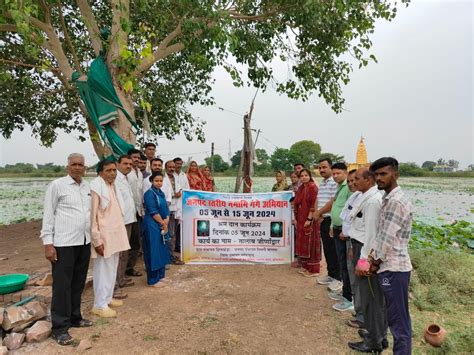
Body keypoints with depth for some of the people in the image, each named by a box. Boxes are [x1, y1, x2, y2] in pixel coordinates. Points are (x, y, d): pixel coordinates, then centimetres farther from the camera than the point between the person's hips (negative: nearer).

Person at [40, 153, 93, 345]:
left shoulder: (87, 187, 9)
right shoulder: (57, 185, -6)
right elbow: (48, 215, -7)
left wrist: (94, 237, 13)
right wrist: (48, 243, -10)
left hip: (84, 242, 6)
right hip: (64, 244, -5)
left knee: (78, 283, 16)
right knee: (62, 285, 2)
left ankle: (74, 317, 32)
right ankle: (60, 328, 15)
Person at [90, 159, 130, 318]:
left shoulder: (113, 187, 10)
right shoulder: (96, 189, -15)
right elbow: (92, 216, -17)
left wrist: (119, 236, 16)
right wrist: (97, 240, -19)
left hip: (115, 235, 8)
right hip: (104, 237, -8)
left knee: (112, 269, 17)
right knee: (103, 270, 1)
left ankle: (108, 298, 31)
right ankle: (99, 305, 13)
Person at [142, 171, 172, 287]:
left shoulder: (161, 193, 12)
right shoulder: (149, 193, -13)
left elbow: (166, 208, 11)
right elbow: (153, 212, -18)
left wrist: (167, 220, -7)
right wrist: (163, 223, -11)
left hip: (162, 226, 8)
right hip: (152, 226, -8)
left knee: (161, 250, 14)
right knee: (153, 251, -2)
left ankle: (160, 275, 27)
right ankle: (153, 280, 8)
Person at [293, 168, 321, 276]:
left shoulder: (312, 187, -12)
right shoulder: (301, 188, 13)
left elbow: (314, 204, -17)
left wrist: (309, 219, -20)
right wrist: (296, 219, 12)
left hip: (309, 219, -8)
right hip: (301, 219, 8)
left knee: (310, 243, -1)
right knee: (303, 244, 13)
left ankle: (313, 269, 9)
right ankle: (306, 267, 24)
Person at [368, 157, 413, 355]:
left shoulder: (396, 201, -19)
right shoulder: (388, 199, 12)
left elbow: (388, 239, -19)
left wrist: (376, 262, -8)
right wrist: (372, 256, 7)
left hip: (393, 268, -9)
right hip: (389, 266, 9)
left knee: (398, 320, 2)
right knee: (395, 317, 21)